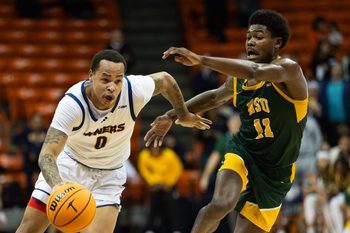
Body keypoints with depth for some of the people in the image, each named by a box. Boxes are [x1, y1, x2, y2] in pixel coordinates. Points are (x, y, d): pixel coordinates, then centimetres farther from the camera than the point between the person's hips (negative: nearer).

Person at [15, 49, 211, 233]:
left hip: (108, 175, 1)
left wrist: (184, 116, 11)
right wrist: (57, 185, -59)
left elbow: (165, 79, -3)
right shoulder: (72, 103, -33)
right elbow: (47, 153, -39)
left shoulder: (135, 91, -27)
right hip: (69, 163, -1)